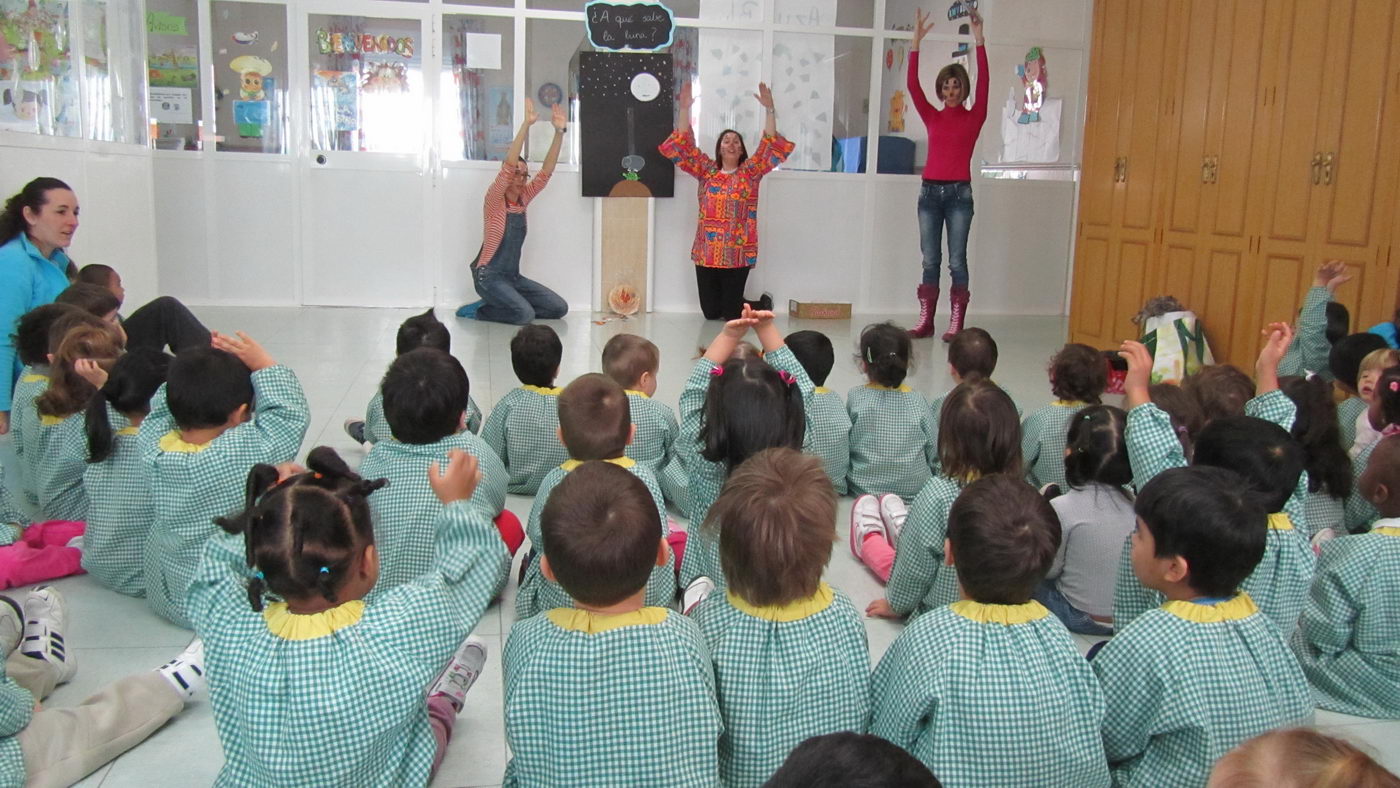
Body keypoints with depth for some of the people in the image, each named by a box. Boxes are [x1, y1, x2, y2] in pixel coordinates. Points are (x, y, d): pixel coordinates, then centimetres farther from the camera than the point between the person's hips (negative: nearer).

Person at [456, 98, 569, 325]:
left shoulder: (523, 199, 9)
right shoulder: (494, 200, -9)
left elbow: (546, 172, 0)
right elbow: (508, 166, -23)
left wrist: (559, 132, -10)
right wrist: (526, 125, -31)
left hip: (513, 276, 7)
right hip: (489, 275, -7)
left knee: (559, 308, -2)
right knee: (525, 315, -27)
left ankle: (500, 304, 9)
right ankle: (477, 310, -2)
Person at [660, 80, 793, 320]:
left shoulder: (750, 172, 4)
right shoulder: (706, 170, 8)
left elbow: (771, 147, -6)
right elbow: (682, 146, 3)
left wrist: (769, 109, -13)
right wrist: (684, 109, -6)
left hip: (738, 254, -2)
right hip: (706, 252, 3)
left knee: (732, 314, 1)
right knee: (710, 312, 8)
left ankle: (763, 306, 33)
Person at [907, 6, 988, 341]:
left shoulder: (974, 117, 5)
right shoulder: (932, 117, 10)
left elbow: (984, 82, -7)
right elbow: (912, 85, 1)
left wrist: (978, 39, -13)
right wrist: (917, 40, -7)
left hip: (959, 193, -3)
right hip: (930, 192, 3)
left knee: (957, 261, -3)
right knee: (930, 260, 5)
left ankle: (956, 323, -1)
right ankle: (925, 321, 8)